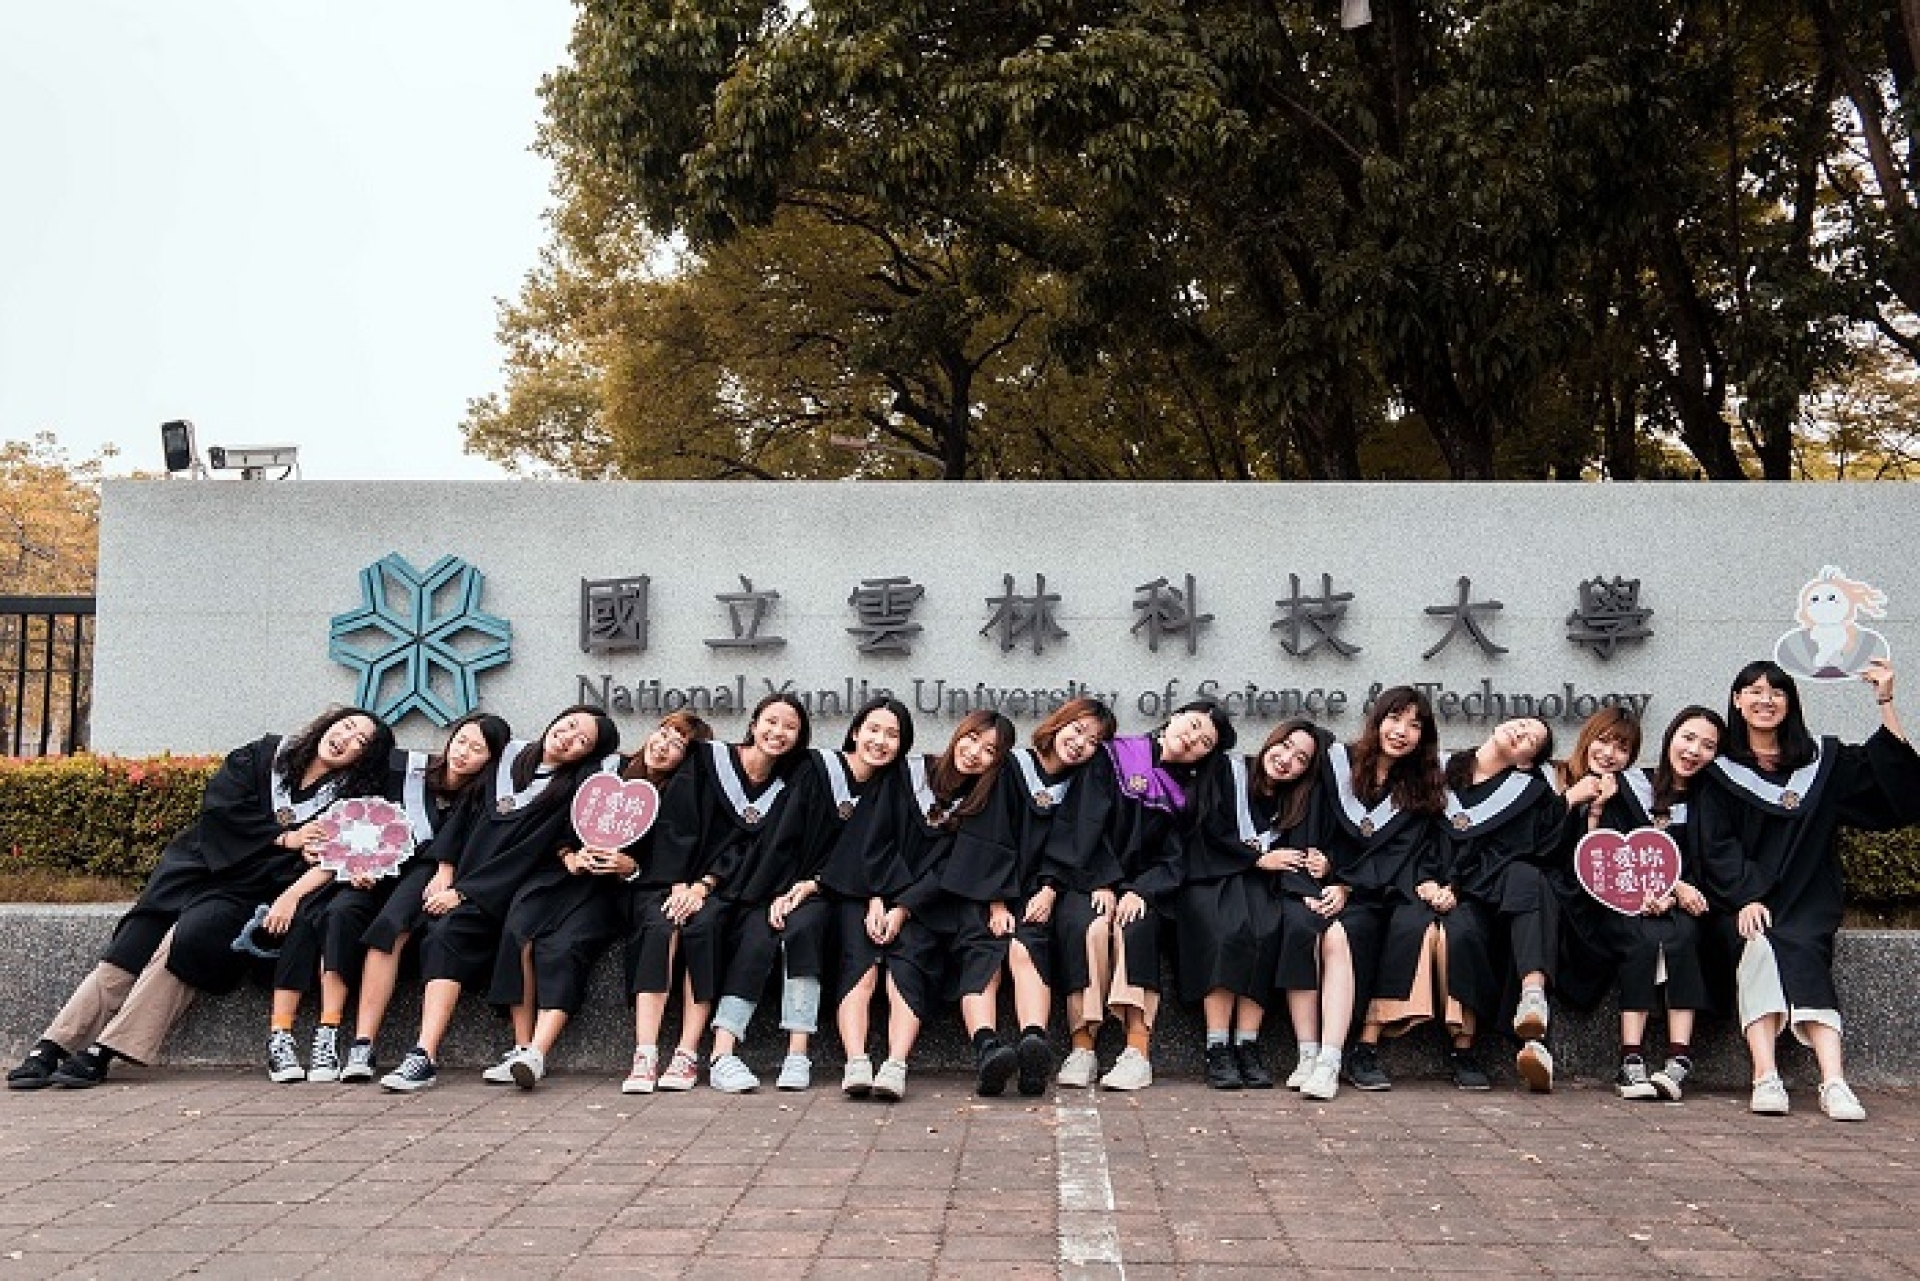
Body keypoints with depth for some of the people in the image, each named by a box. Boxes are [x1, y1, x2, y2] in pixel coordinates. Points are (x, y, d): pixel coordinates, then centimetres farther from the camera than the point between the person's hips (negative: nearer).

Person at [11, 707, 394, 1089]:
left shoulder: (345, 801, 4)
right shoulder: (265, 754, 9)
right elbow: (219, 807, -2)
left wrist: (291, 895, -26)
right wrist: (282, 838, -7)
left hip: (243, 894, -2)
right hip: (196, 868, 2)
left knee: (186, 940, -27)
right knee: (126, 954, -13)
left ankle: (99, 1055, -26)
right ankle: (47, 1051, -13)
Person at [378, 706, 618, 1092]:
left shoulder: (572, 788, -4)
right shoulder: (510, 754, 13)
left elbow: (530, 852, -11)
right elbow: (469, 811, 15)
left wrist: (463, 892, -14)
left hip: (499, 891, -8)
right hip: (458, 878, 8)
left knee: (449, 932, -29)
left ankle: (424, 1057, -37)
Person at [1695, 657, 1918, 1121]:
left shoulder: (1823, 760, 17)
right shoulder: (1720, 770, 11)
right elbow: (1716, 846, 1)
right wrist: (1746, 898, -15)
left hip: (1808, 899, 1)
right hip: (1743, 898, -1)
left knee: (1800, 948, -30)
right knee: (1759, 946, -32)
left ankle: (1834, 1083, -42)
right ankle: (1766, 1080, -44)